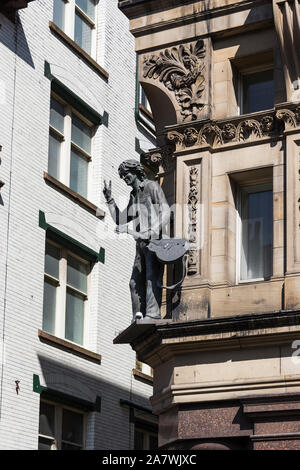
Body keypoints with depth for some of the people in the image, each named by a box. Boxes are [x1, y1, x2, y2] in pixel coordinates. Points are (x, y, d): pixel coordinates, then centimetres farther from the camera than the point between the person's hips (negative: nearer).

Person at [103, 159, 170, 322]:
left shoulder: (152, 186, 2)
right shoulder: (133, 195, 24)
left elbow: (165, 211, -10)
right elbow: (120, 220, 22)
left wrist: (153, 233, -23)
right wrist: (109, 198, 16)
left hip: (155, 241, -8)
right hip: (142, 243, 8)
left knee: (152, 278, -18)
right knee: (135, 282, 2)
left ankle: (152, 315, -25)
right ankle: (138, 318, 3)